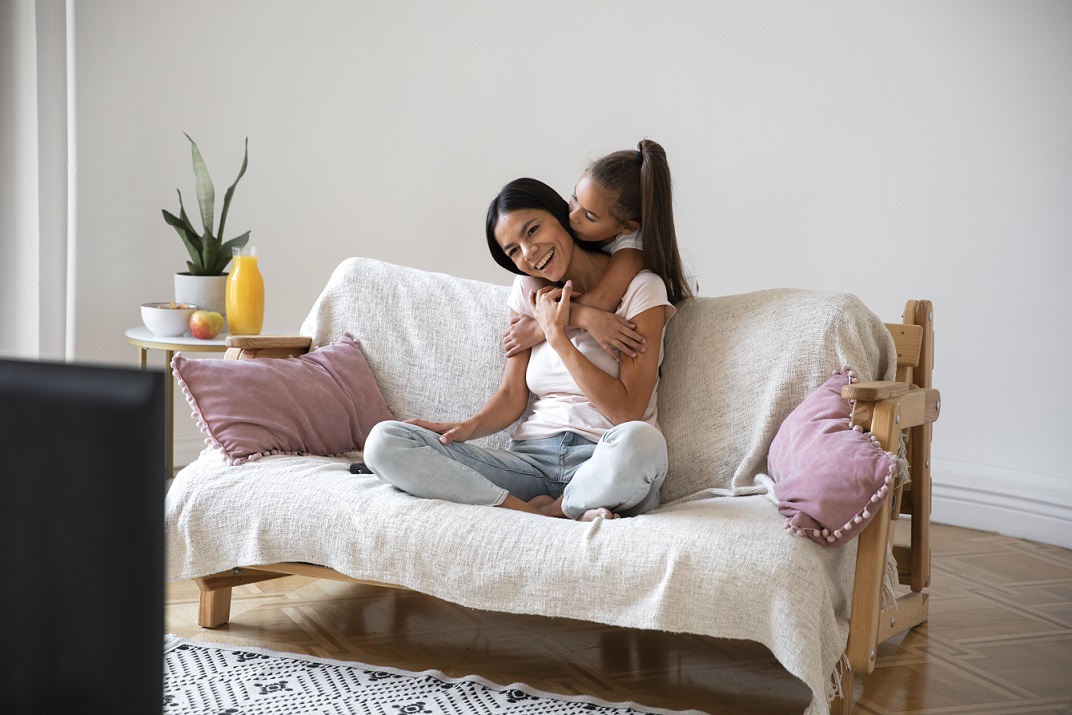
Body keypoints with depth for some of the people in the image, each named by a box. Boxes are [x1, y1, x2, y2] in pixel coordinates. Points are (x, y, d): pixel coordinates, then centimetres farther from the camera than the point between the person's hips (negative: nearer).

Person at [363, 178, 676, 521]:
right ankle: (535, 514, -23)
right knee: (384, 441, -16)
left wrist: (556, 335, -9)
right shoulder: (529, 290, 15)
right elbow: (512, 394, 10)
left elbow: (627, 411, -10)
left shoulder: (640, 287, -2)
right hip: (532, 459, 4)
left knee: (638, 441, -43)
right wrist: (468, 427, -10)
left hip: (606, 465, -4)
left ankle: (547, 510, -14)